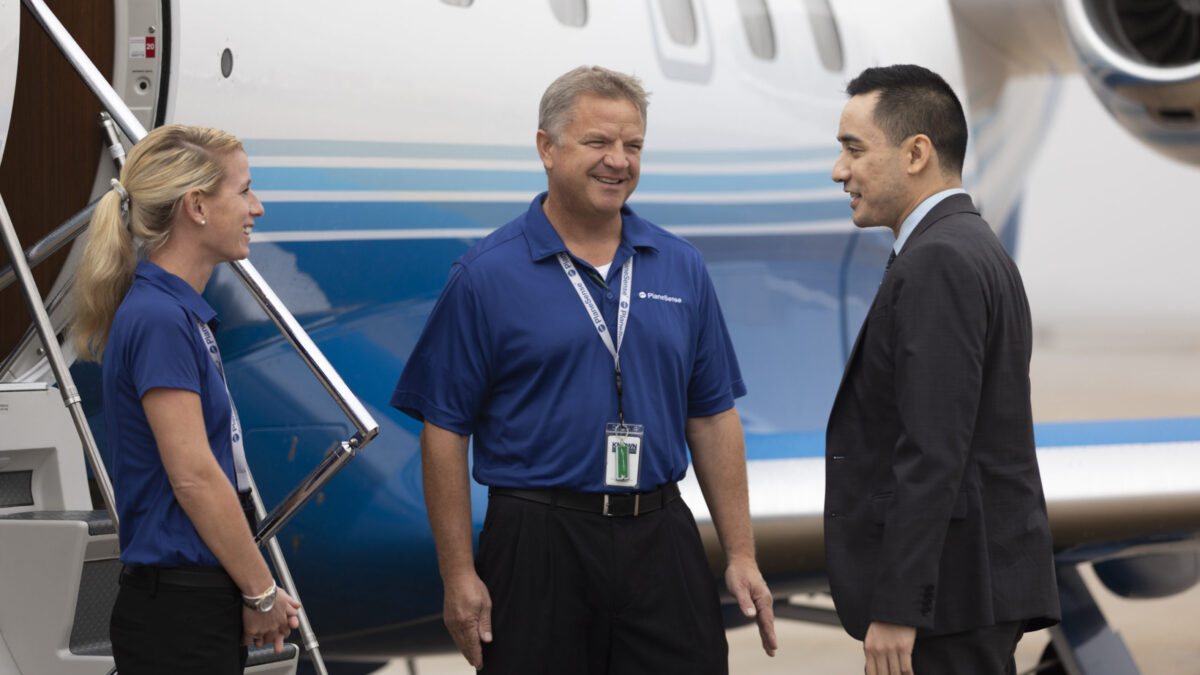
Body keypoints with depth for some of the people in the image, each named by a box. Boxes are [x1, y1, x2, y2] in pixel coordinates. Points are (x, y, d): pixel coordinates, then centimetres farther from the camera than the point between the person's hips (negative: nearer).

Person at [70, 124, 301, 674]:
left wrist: (256, 594, 12)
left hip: (206, 606, 9)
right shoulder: (158, 320, -15)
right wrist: (262, 592, -10)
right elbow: (193, 476, -17)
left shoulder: (183, 313, 15)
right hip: (178, 611, -9)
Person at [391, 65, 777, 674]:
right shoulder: (486, 276, -3)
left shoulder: (681, 269, 10)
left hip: (661, 540, 3)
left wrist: (741, 556, 6)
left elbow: (712, 418, 12)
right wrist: (458, 576, -9)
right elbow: (445, 432, -4)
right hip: (538, 548, -3)